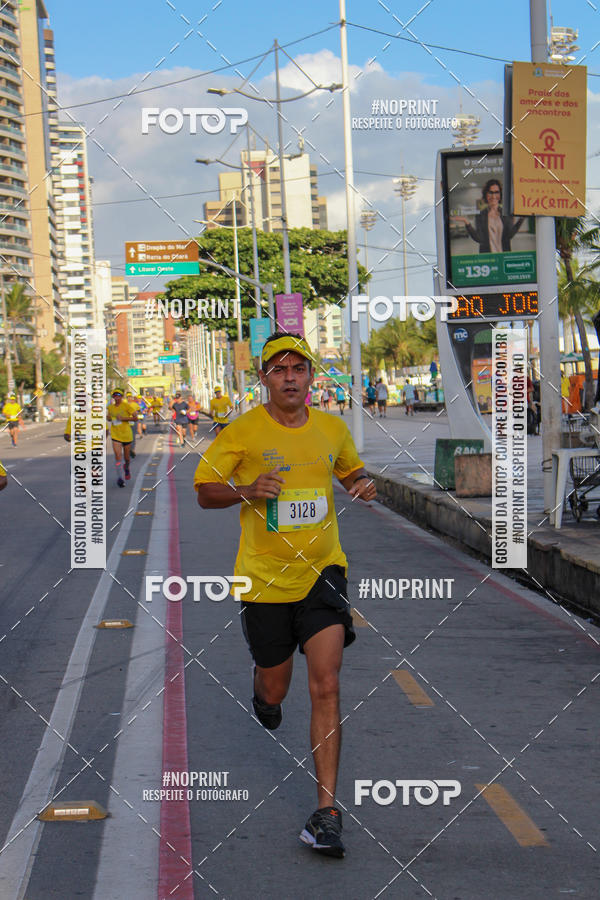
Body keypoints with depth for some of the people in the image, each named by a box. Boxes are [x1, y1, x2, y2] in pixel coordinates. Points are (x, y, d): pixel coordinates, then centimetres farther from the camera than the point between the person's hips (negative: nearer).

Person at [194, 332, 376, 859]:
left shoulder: (332, 429, 4)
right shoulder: (243, 431, -5)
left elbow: (351, 470, 24)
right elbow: (205, 490, -1)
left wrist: (363, 483, 0)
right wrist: (247, 490, -20)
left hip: (322, 572, 1)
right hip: (264, 578, -1)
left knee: (326, 685, -14)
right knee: (275, 687, 13)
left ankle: (327, 811, -11)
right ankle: (264, 699, 55)